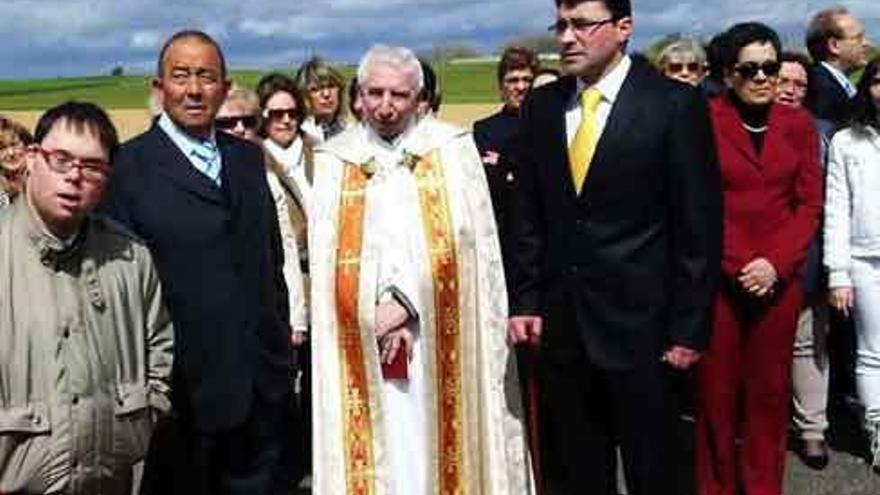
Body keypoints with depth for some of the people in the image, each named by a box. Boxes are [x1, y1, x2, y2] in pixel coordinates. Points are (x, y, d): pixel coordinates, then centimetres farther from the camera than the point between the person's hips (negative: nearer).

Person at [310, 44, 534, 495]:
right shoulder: (334, 158, 7)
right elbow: (328, 250, -1)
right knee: (379, 452, 3)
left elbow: (458, 233, -7)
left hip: (441, 334, -1)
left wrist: (406, 300, -15)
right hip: (364, 339, 1)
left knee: (442, 447, 3)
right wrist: (380, 309, -12)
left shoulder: (451, 148, 3)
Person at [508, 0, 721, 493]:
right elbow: (528, 215, 10)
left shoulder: (675, 103, -7)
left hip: (640, 324, -4)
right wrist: (525, 301, 3)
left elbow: (699, 225, -7)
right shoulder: (541, 105, 6)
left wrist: (689, 327, -9)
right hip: (560, 324, 4)